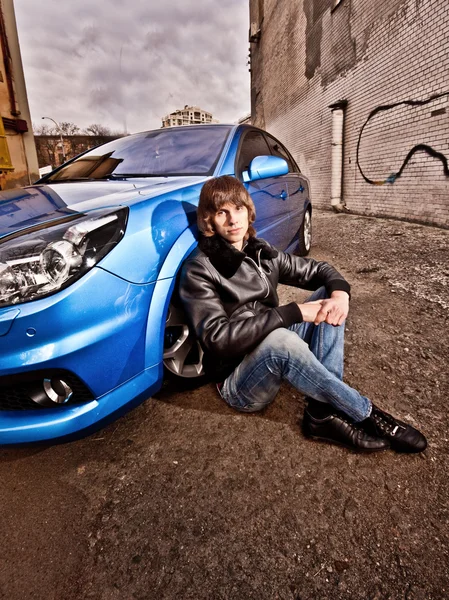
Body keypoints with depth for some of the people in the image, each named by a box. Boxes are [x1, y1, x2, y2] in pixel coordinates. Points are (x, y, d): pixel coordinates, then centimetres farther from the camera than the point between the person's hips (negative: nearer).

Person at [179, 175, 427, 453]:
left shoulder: (261, 252, 3)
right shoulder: (199, 269, -16)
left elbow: (318, 269, 9)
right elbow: (218, 338, -27)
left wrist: (340, 292, -15)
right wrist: (294, 312, -28)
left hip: (275, 357, 7)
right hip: (238, 382, -6)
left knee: (328, 296, -9)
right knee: (280, 339, -37)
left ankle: (323, 413, -20)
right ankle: (365, 414, -16)